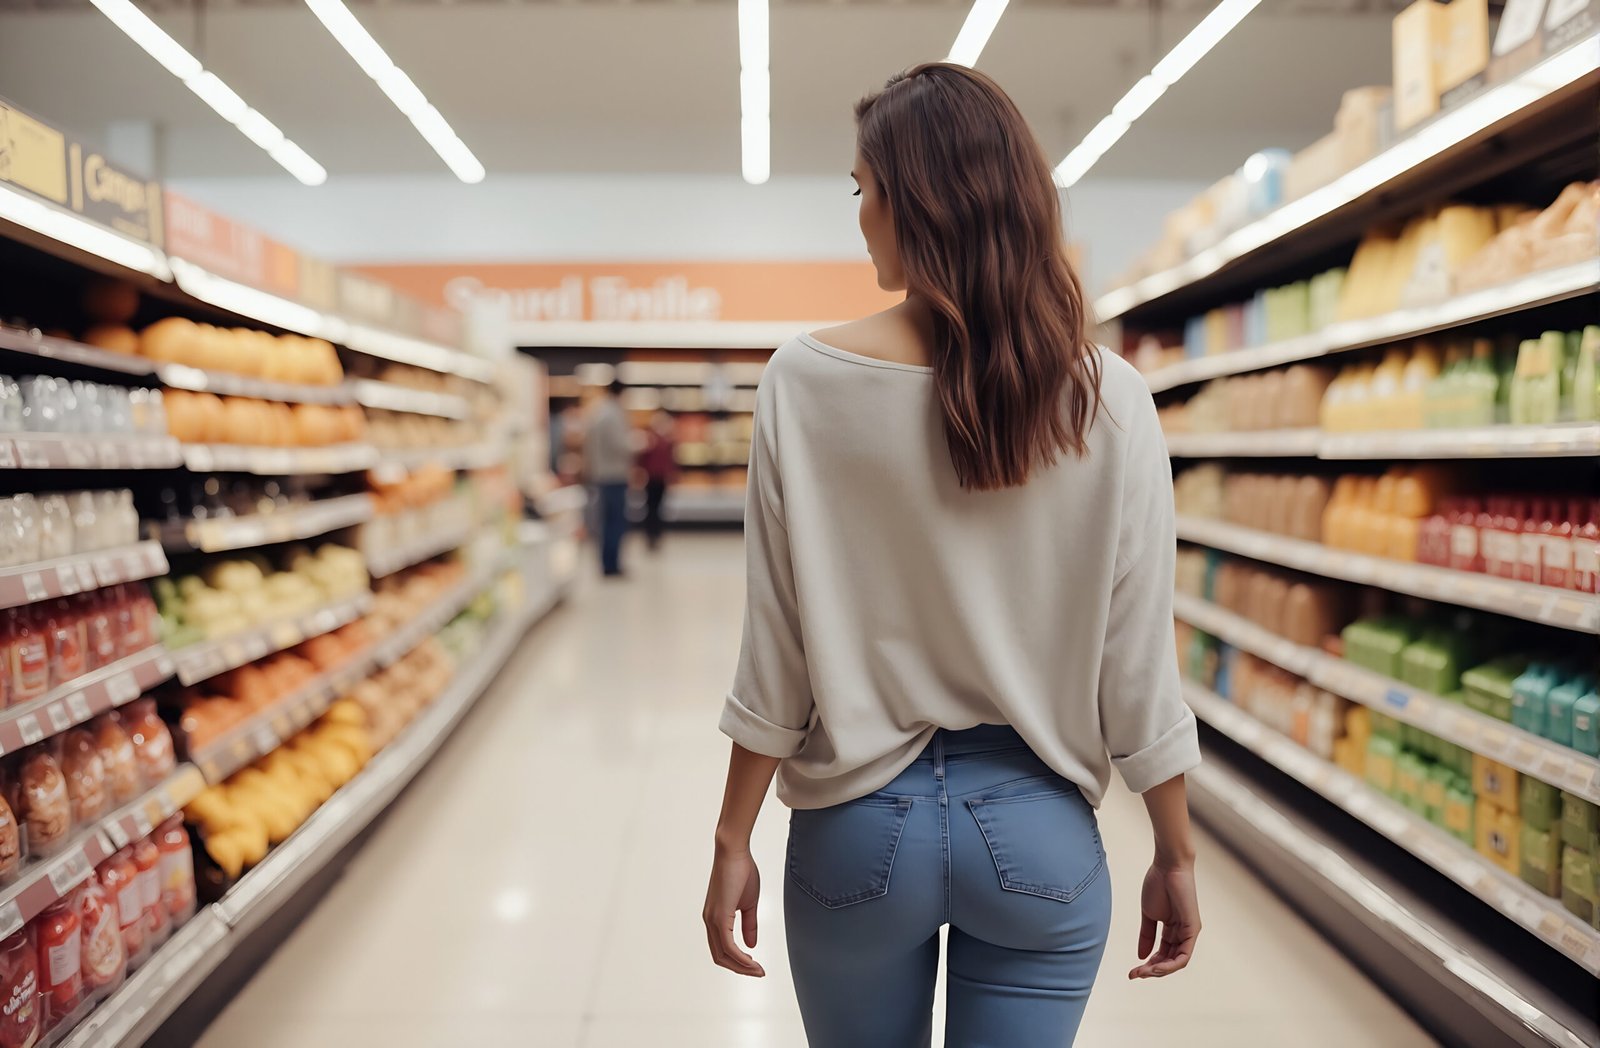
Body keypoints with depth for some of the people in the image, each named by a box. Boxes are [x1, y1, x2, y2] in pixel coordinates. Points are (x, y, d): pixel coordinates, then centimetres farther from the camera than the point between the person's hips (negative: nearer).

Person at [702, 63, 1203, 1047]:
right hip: (1036, 827, 0)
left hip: (859, 820, 0)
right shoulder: (1109, 397, -9)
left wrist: (733, 841, 2)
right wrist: (1176, 855, 7)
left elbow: (776, 643, -9)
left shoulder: (807, 381, -11)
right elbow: (1137, 654, -6)